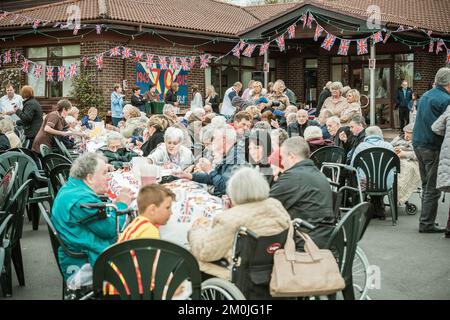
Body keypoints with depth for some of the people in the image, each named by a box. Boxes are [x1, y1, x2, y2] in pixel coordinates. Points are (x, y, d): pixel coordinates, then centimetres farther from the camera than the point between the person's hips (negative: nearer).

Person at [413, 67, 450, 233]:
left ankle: (426, 221, 22)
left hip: (418, 144, 9)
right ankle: (426, 223, 1)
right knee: (433, 188, -2)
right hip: (433, 148, -9)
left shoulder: (425, 96, 13)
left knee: (426, 185, 17)